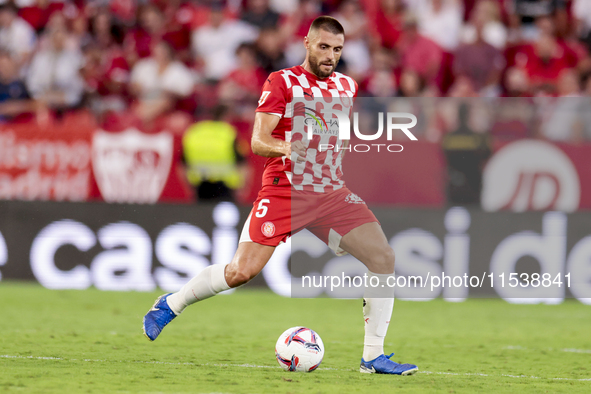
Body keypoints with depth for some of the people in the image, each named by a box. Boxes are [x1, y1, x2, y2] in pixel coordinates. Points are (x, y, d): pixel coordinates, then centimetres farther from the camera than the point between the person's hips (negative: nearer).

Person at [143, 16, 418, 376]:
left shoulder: (348, 87, 13)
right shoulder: (282, 82, -3)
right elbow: (258, 141, -12)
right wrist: (285, 147, -30)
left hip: (332, 194, 5)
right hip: (284, 191, -5)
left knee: (384, 257, -12)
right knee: (241, 272, -12)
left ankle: (373, 357, -6)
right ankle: (170, 305, 14)